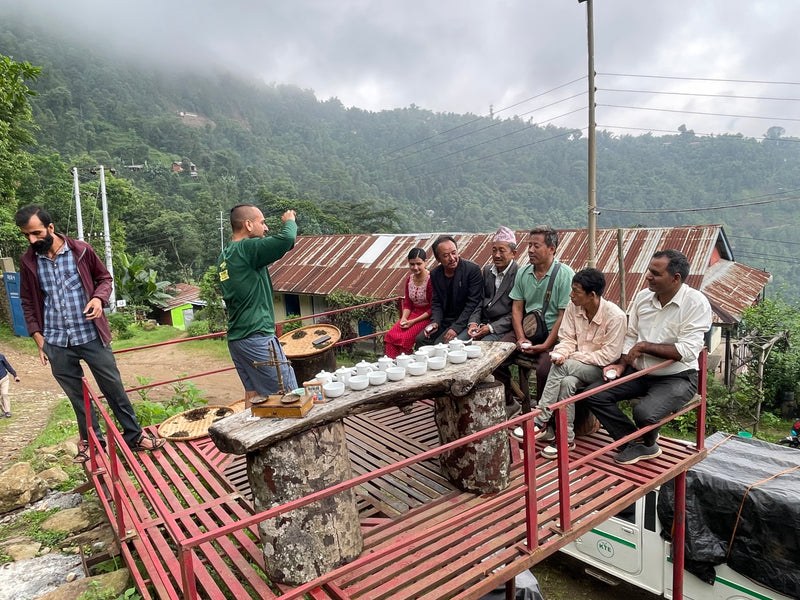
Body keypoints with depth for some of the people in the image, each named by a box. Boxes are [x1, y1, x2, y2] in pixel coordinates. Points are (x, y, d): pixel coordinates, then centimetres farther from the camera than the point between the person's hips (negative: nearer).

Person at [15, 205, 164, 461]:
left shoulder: (81, 250, -5)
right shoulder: (28, 262, 1)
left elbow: (105, 278, 7)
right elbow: (28, 303, 9)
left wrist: (99, 298, -14)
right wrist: (38, 338, 3)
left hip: (91, 336, -1)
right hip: (56, 343, 2)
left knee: (114, 388, 5)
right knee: (77, 395, 13)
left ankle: (134, 435, 18)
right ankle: (91, 441, 29)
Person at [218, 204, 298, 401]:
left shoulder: (225, 256, 14)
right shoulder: (246, 248, -14)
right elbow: (287, 239, -24)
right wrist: (289, 221, -4)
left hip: (236, 338, 10)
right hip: (257, 337, -9)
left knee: (252, 393, 14)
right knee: (288, 396, -3)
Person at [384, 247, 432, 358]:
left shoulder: (431, 279, -17)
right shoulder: (409, 279, 5)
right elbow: (407, 304, 12)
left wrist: (413, 321, -17)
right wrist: (404, 318, -7)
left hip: (428, 316, -6)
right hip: (413, 313, 7)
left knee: (406, 338, -26)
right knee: (390, 335, -15)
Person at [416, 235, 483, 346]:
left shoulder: (473, 269, -14)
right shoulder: (435, 273, 4)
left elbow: (472, 304, -15)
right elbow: (437, 303, 9)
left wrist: (456, 328, -21)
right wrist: (435, 322, -10)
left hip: (463, 321, -5)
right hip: (444, 320, 5)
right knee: (421, 339, -13)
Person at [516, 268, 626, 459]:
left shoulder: (615, 316, -18)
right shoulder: (573, 307, -3)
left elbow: (609, 356, -18)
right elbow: (567, 339, 2)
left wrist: (574, 357, -18)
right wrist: (560, 353, -20)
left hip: (601, 369, -4)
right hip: (575, 366, 5)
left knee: (563, 367, -31)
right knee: (566, 382, -30)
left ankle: (540, 421, -22)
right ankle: (566, 439, -18)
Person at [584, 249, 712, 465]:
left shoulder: (696, 303, -15)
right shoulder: (643, 296, 2)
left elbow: (687, 351, -23)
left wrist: (644, 346, -19)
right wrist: (621, 365, -2)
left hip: (677, 377, -6)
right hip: (639, 372, 6)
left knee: (643, 412, -31)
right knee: (594, 395, -10)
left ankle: (648, 442, 8)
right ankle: (637, 443, 3)